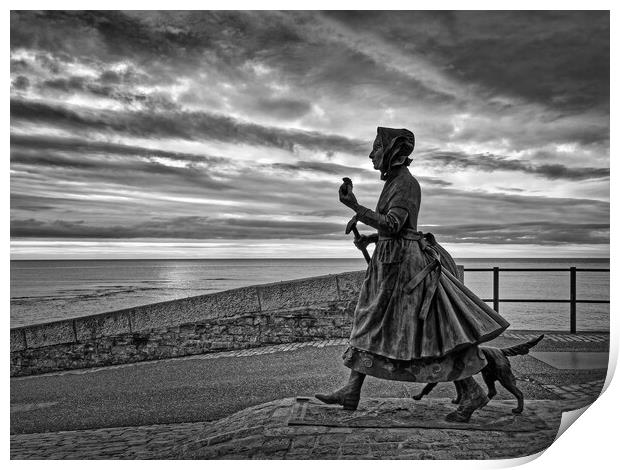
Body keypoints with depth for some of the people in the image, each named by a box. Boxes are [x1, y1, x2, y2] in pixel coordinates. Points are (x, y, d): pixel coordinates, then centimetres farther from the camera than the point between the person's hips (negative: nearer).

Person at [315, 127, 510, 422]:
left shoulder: (406, 183, -12)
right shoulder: (395, 182, 17)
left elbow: (392, 225, -24)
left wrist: (355, 207, -28)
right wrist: (370, 238, 17)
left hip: (405, 262, -10)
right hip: (393, 263, 10)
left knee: (433, 330, -6)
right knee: (369, 326, 9)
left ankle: (473, 394, 5)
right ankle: (351, 393, 14)